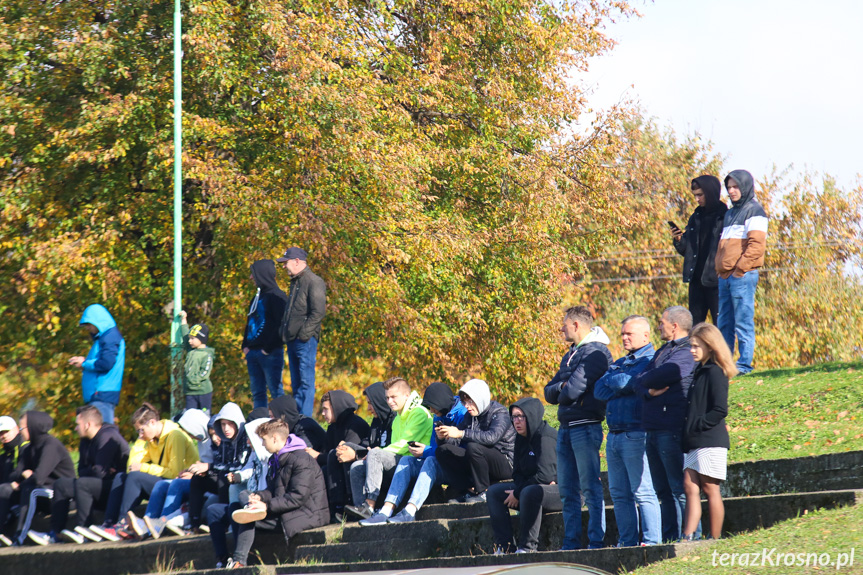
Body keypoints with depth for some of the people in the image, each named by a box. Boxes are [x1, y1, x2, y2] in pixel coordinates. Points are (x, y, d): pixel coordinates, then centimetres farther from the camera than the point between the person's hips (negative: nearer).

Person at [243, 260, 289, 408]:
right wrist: (245, 345, 11)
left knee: (275, 391, -10)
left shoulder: (277, 296, -7)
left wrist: (268, 348, -17)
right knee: (257, 393, 8)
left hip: (271, 353, -9)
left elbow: (281, 324, -15)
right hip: (252, 352, 9)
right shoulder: (257, 298, 20)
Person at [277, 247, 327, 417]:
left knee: (306, 382, -9)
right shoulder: (295, 283, 19)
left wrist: (303, 334, -19)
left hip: (306, 341, -10)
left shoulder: (314, 282, -10)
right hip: (292, 341, 10)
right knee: (296, 384, 12)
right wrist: (284, 332, 14)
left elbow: (318, 313, -18)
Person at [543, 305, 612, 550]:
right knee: (567, 490, 8)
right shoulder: (570, 355, 21)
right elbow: (549, 392, 17)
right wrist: (562, 387, -3)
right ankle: (571, 543, 10)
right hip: (566, 428, 9)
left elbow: (573, 390, -17)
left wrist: (562, 392, 4)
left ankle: (596, 542, -9)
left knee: (590, 488, -9)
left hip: (586, 426, -9)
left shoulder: (596, 353, -8)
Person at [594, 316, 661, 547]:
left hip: (636, 434, -9)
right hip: (614, 435, 9)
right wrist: (621, 389, -5)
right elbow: (599, 390, 10)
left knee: (642, 492, -9)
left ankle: (652, 542, -9)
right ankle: (627, 542, 13)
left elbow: (626, 382, -17)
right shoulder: (620, 363, 22)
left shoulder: (649, 361, -4)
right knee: (619, 493, 9)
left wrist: (612, 381, 3)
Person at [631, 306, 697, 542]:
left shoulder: (686, 354, -10)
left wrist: (645, 380, 4)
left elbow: (653, 378, -19)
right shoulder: (663, 352, 20)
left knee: (680, 489, -8)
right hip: (654, 430, 9)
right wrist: (649, 390, -10)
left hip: (672, 431, -9)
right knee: (664, 491, 11)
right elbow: (637, 381, 12)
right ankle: (669, 540, 14)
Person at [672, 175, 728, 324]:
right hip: (696, 281, 7)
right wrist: (678, 240, -1)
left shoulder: (725, 217, -5)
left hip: (716, 281, -7)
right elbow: (685, 250, 19)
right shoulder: (695, 218, 16)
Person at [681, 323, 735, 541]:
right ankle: (688, 537, -6)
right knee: (690, 486, 0)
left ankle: (715, 539, 0)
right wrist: (687, 432, 11)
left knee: (709, 488, -4)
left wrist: (695, 425, -14)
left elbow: (720, 410, -17)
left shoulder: (715, 373, -10)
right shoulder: (699, 371, 18)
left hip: (710, 441, -9)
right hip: (694, 442, 9)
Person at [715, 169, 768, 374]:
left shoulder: (754, 211, -3)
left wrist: (740, 269, -15)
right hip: (725, 277, 8)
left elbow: (756, 244, -13)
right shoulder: (730, 214, 22)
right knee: (723, 324, 9)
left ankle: (744, 364, -7)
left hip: (743, 275, -8)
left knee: (743, 322, -8)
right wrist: (720, 269, 14)